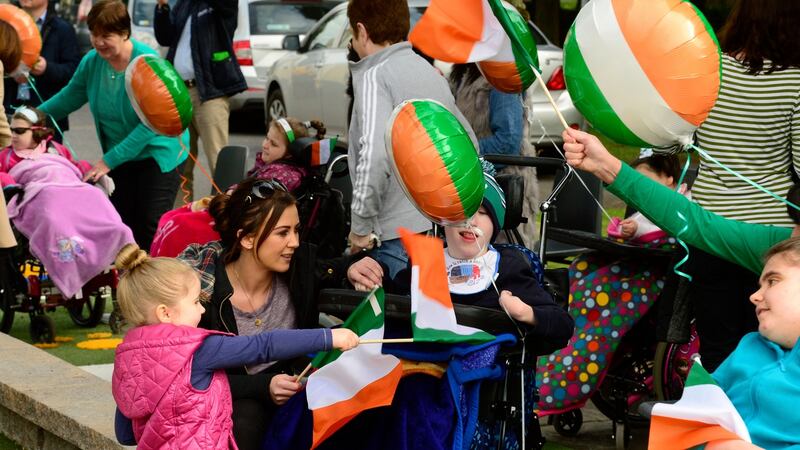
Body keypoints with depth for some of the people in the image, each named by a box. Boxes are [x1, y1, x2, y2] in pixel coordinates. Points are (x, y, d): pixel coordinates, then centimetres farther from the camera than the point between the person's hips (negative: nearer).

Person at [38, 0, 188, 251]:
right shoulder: (92, 62, -5)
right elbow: (69, 97, 12)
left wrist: (110, 160, -24)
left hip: (158, 153, -5)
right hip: (119, 158, 6)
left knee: (150, 228, -12)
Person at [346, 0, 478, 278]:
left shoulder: (374, 75, -9)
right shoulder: (429, 71, 16)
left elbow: (375, 155, -23)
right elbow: (469, 144, 23)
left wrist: (361, 224, -14)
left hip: (403, 234, -8)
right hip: (447, 227, 8)